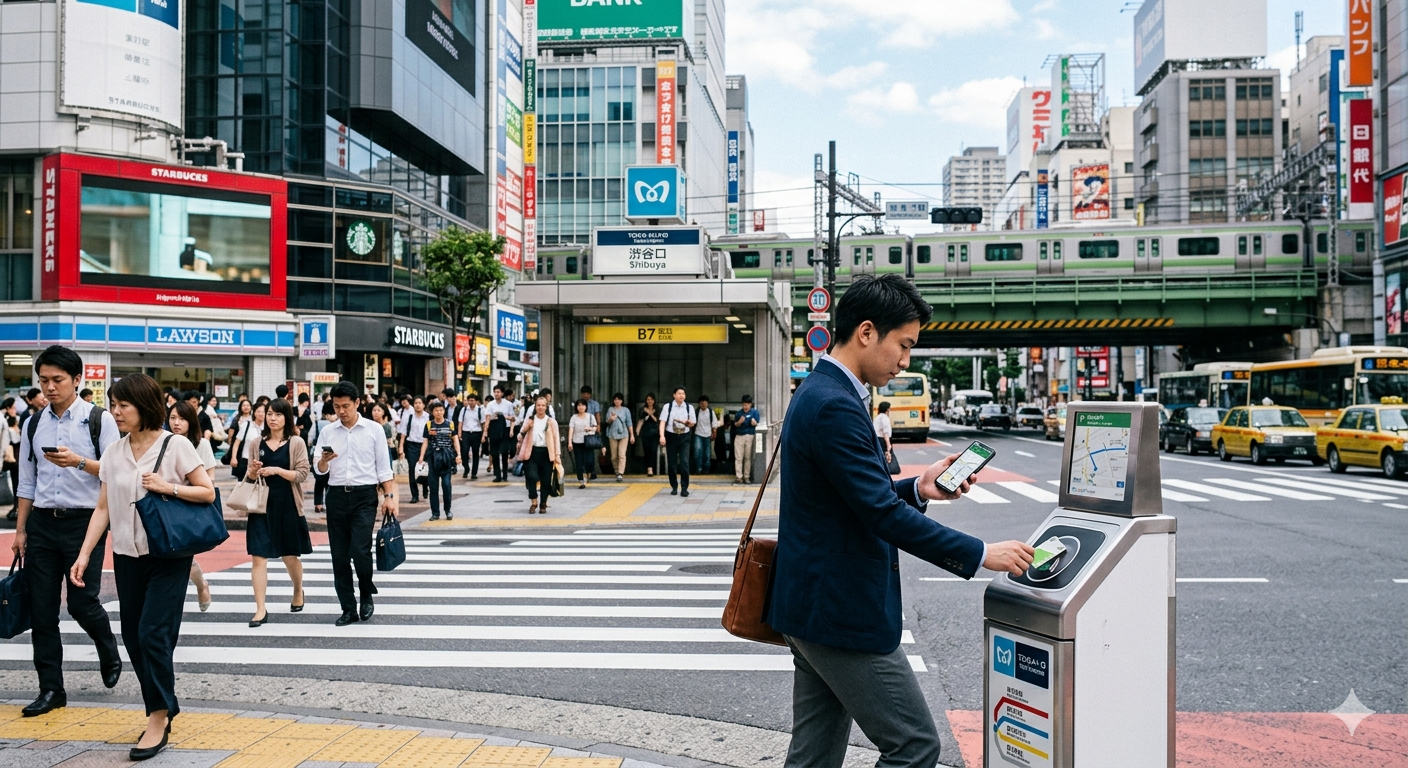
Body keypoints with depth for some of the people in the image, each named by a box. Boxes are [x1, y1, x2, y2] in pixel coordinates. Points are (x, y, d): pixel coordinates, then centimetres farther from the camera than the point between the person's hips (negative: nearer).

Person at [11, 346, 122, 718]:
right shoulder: (33, 424, 9)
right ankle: (51, 689, 16)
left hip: (84, 521, -4)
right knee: (41, 609, 5)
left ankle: (108, 649, 28)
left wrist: (79, 461, -25)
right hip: (41, 523, 4)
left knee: (81, 602, -5)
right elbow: (27, 482, 13)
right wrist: (19, 530, 11)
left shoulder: (99, 420, -4)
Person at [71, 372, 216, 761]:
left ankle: (159, 717, 3)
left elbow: (208, 493, -4)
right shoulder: (115, 452, 6)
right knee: (134, 637, 8)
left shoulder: (175, 445, -7)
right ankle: (163, 707, 21)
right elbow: (103, 508, 7)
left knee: (153, 633, -9)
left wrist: (169, 487, -18)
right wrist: (84, 554, 1)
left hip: (168, 554, -5)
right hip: (127, 555, 5)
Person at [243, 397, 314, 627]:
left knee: (290, 555, 13)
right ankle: (260, 609, -2)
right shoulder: (256, 443, 5)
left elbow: (302, 474, -8)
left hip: (287, 505, -1)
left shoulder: (296, 443, -3)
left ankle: (298, 592, 40)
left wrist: (276, 470, -20)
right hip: (262, 504, 2)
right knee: (258, 556, -6)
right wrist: (253, 471, -11)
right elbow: (250, 476, 11)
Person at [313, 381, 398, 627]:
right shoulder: (327, 432, 6)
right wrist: (324, 460, -17)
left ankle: (367, 596, 13)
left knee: (360, 551, -14)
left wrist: (389, 496, -4)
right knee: (339, 556, 5)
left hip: (365, 496, -3)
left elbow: (383, 466, 3)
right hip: (337, 496, 3)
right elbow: (319, 470, 5)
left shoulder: (374, 430, 1)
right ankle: (348, 609, 16)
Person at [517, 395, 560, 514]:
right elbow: (522, 435, 6)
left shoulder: (551, 422, 5)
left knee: (546, 480, 2)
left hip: (546, 453, 0)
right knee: (532, 477, -15)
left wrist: (557, 455, -4)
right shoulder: (529, 420, 8)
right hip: (532, 452, 0)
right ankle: (533, 502, 3)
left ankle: (543, 505, 16)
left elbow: (556, 439, 3)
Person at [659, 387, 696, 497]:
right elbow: (662, 422, -10)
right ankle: (674, 487, 21)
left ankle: (684, 488, -2)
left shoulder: (689, 407, 3)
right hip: (671, 436, 0)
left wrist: (688, 423, -14)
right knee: (671, 463, 6)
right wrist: (662, 436, -22)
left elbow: (692, 424, 11)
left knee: (684, 463, -9)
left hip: (684, 437, 0)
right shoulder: (667, 406, -3)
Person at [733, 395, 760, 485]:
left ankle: (746, 477, 7)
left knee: (748, 458, 2)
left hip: (750, 436, -2)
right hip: (739, 436, 2)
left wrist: (754, 422, -23)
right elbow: (735, 424, 8)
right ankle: (738, 477, -3)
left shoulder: (754, 412, 2)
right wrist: (740, 421, -11)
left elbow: (755, 424, -4)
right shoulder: (739, 412, 9)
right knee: (738, 458, -3)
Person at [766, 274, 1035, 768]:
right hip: (844, 612, -10)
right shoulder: (835, 407, -21)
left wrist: (917, 489, 6)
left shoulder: (818, 393, 12)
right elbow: (883, 514, -23)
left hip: (814, 606, 10)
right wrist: (980, 554, -17)